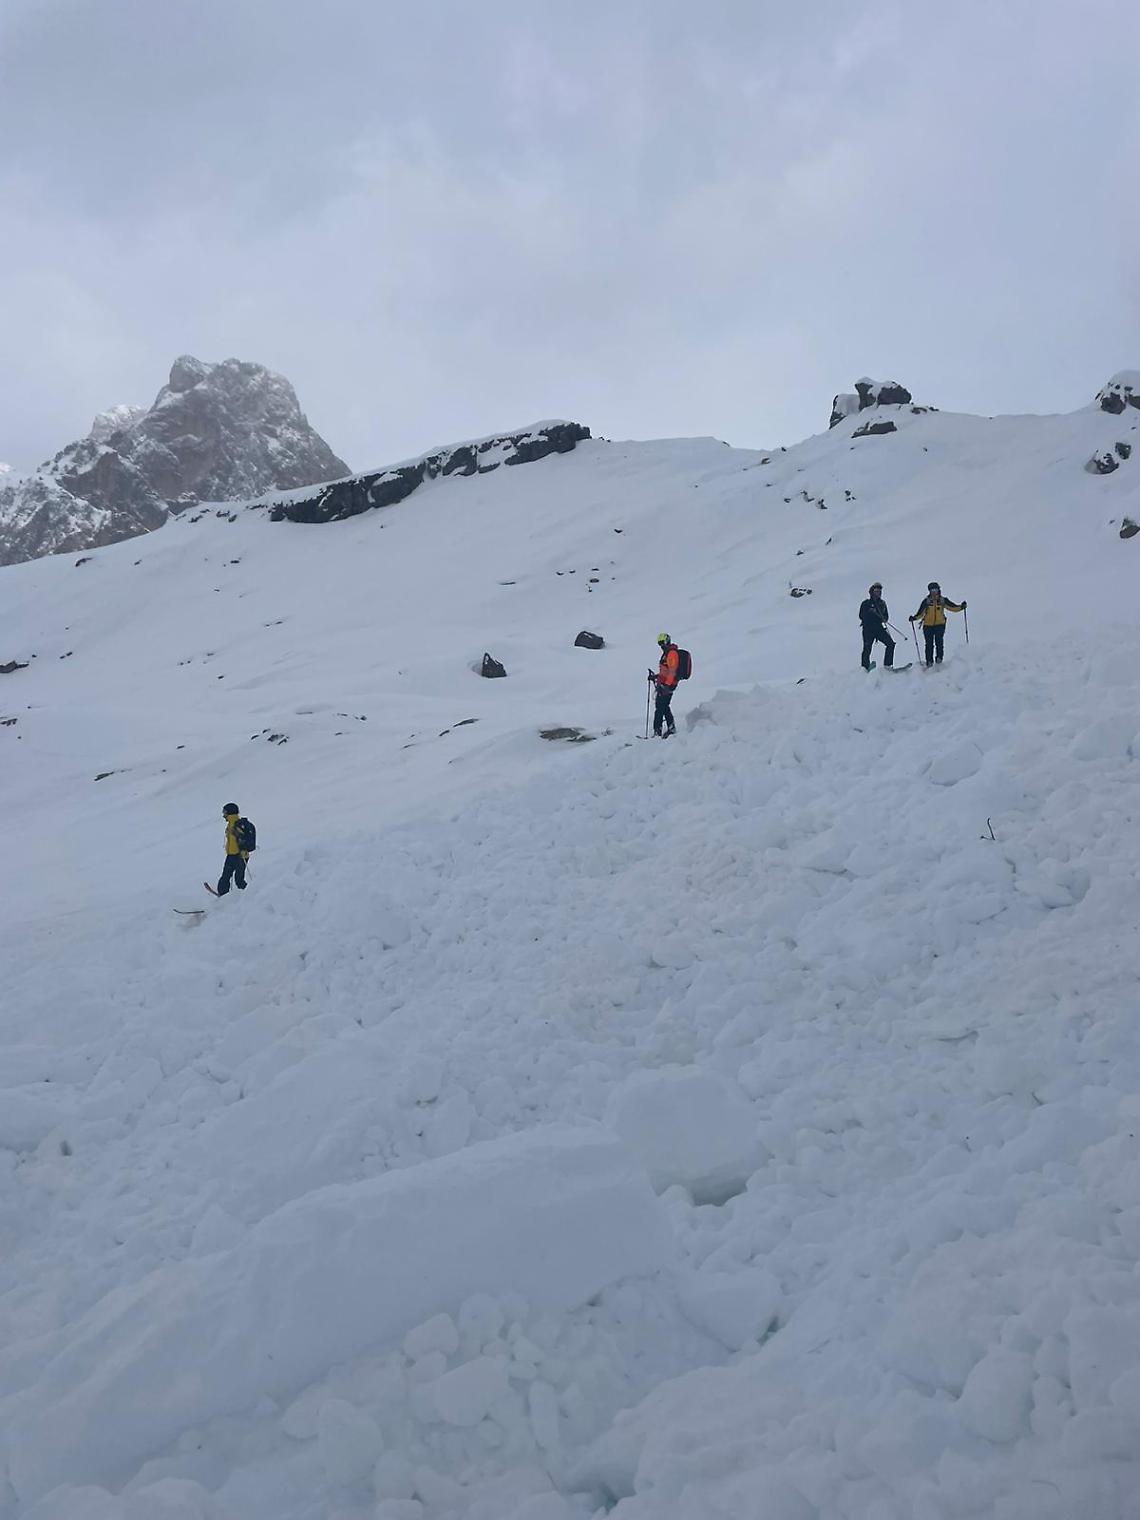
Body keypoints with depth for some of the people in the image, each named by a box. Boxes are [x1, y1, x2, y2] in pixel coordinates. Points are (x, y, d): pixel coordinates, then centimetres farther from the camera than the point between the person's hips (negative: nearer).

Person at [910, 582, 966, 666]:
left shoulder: (943, 600, 3)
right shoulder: (926, 601, 0)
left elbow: (953, 607, 7)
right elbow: (920, 613, 1)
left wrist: (961, 607, -8)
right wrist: (915, 618, -16)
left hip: (940, 625, 0)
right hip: (928, 625, 0)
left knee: (939, 642, -13)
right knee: (929, 644, -2)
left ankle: (939, 659, -5)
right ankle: (929, 662, 4)